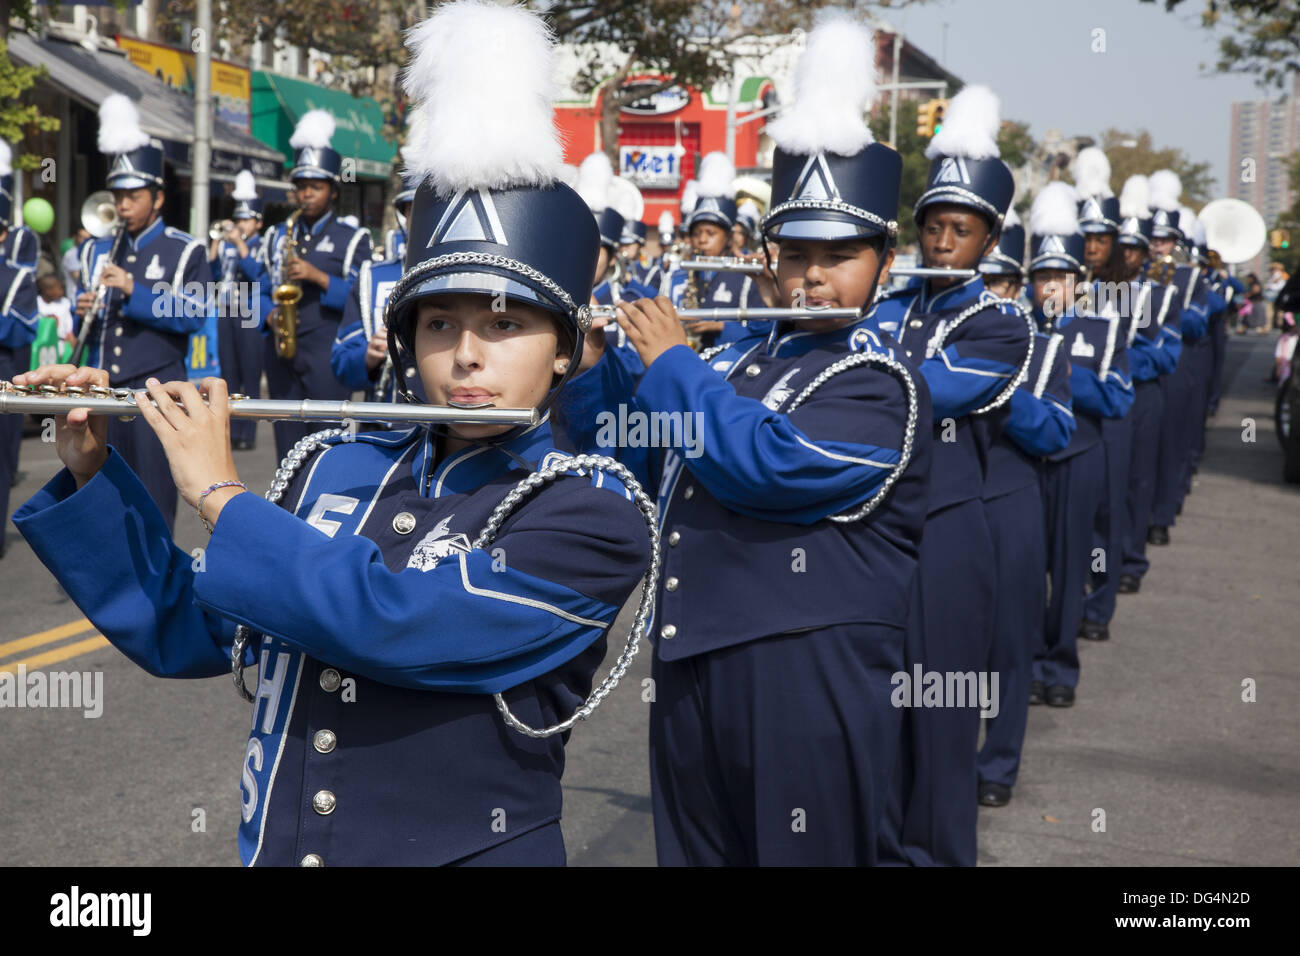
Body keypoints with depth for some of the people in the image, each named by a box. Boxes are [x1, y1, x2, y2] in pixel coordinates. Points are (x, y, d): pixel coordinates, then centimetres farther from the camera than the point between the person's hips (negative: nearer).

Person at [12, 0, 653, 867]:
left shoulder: (593, 517, -12)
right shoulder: (334, 468, 3)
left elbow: (392, 622, -24)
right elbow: (183, 636, 10)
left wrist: (220, 493, -14)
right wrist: (94, 476, -1)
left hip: (467, 850, -4)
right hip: (270, 845, 4)